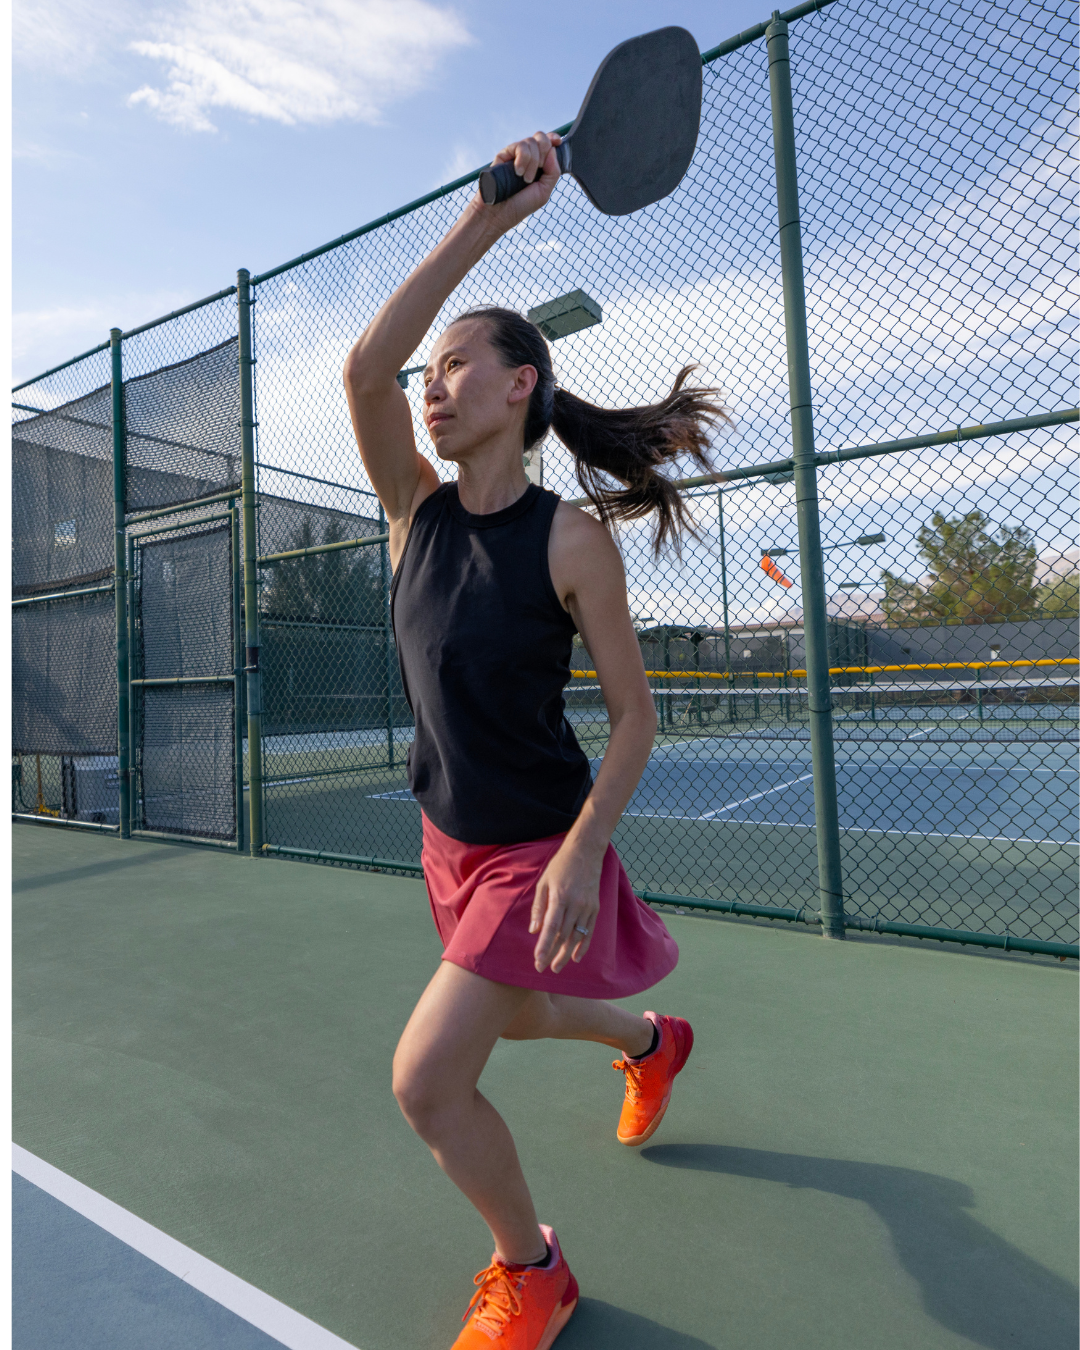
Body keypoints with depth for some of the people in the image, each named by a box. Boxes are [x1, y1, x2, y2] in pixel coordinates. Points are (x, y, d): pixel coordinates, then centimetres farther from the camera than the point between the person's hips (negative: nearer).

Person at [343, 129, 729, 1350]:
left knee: (425, 1080, -5)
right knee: (512, 1018, 28)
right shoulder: (417, 514, -4)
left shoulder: (571, 540, -18)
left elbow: (634, 715, -14)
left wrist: (580, 852, -23)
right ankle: (653, 1043, 60)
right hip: (451, 845, 7)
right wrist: (485, 219, -22)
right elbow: (363, 368, -20)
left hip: (540, 853, -6)